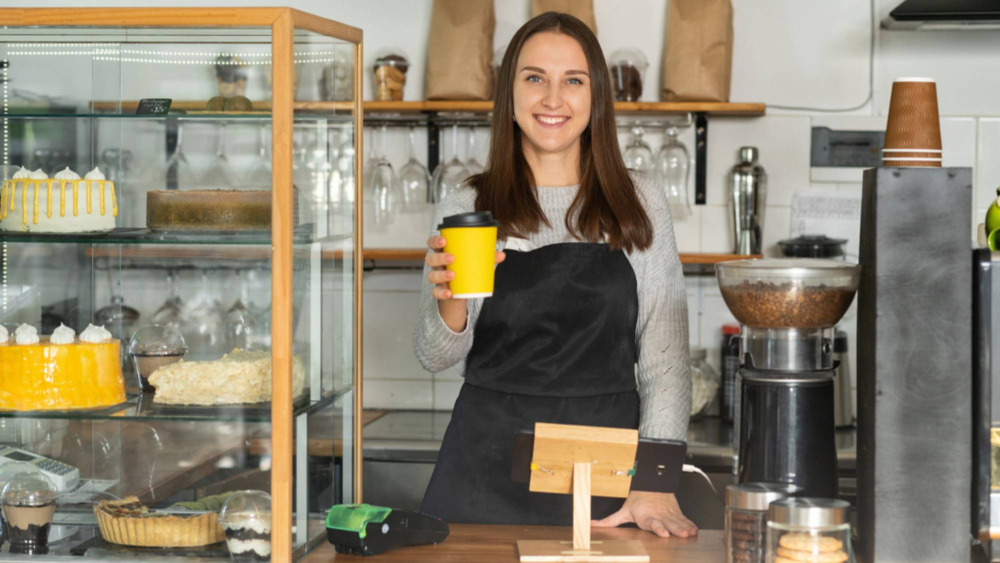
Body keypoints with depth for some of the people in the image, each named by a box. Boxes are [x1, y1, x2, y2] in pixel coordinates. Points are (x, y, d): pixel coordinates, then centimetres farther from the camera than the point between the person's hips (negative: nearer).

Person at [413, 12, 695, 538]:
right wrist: (450, 301, -17)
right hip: (489, 470, 0)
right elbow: (433, 356, 5)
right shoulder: (467, 208, 4)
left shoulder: (641, 206, 4)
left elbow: (666, 360, 2)